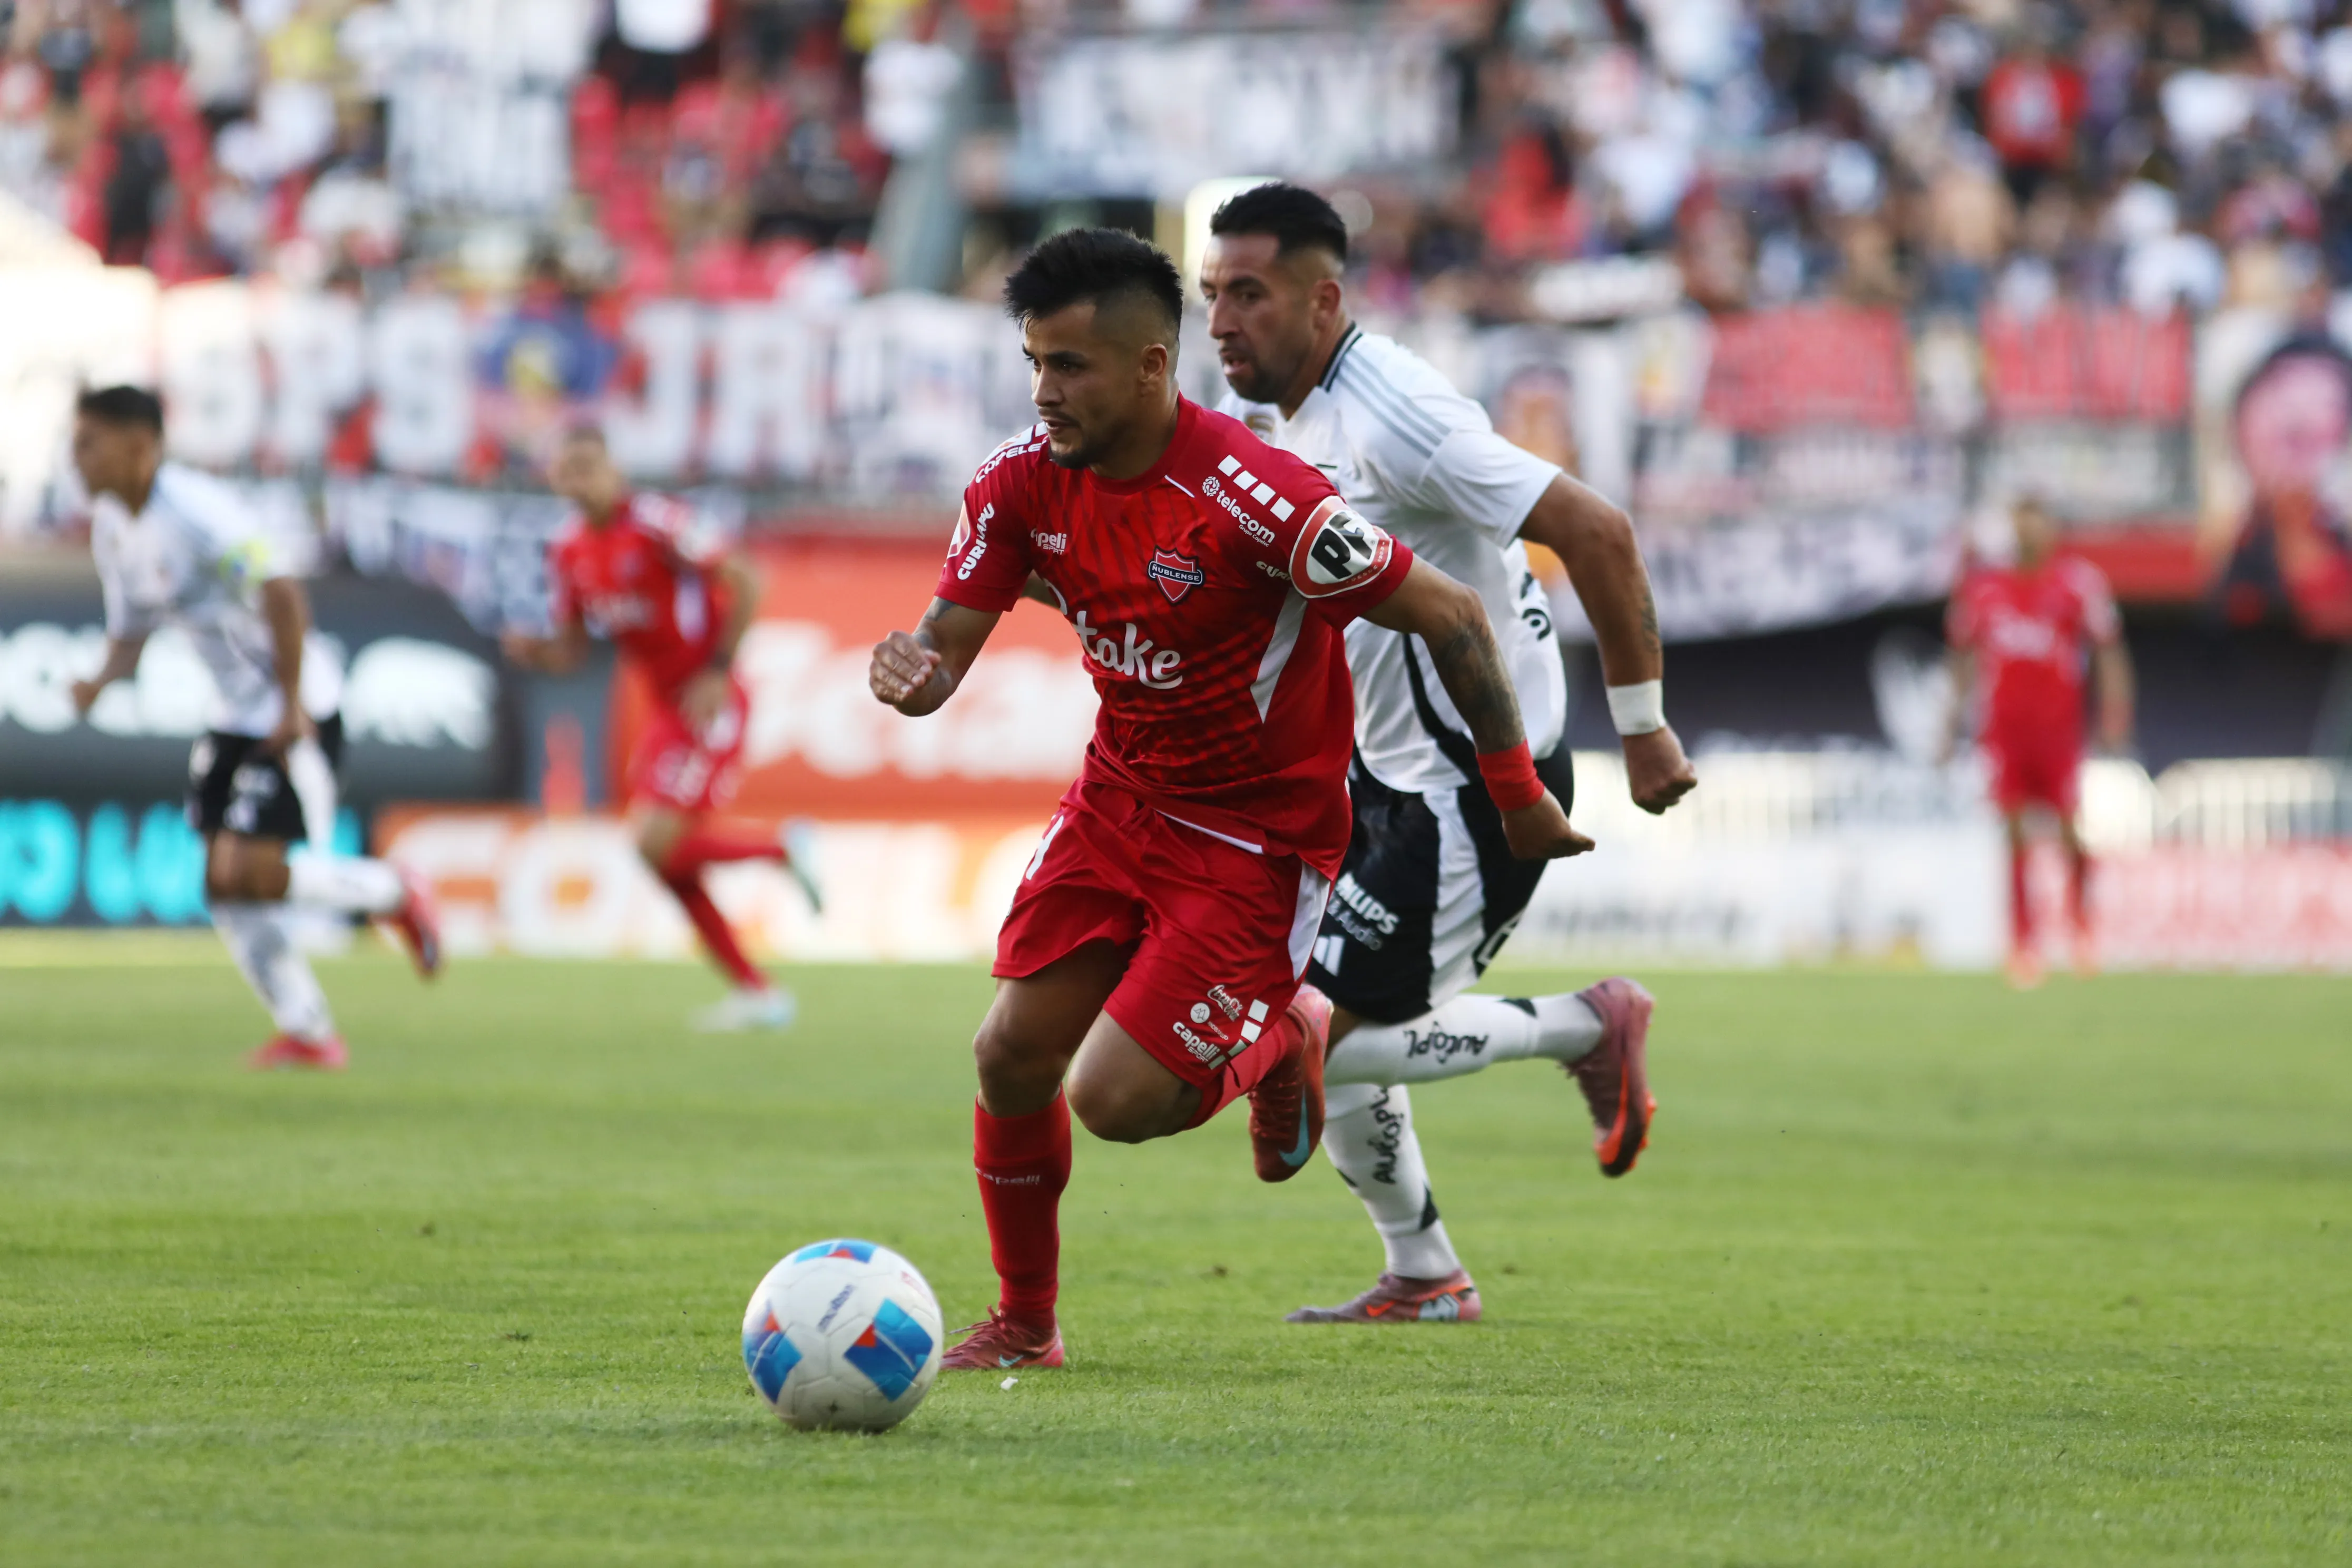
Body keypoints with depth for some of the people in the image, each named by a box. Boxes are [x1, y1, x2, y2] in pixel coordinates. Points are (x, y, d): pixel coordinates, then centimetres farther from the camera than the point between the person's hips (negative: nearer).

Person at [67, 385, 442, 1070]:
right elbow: (130, 627, 16)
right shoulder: (112, 528, 7)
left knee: (253, 876, -16)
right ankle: (307, 1033, 9)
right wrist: (103, 680, -6)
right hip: (236, 716, 9)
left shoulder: (195, 511, -21)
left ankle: (393, 894, 8)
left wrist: (292, 704, -27)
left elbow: (281, 593, -27)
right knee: (225, 888, 2)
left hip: (297, 714, -9)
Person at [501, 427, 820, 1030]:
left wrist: (718, 672, -19)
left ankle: (782, 846, 6)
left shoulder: (654, 521, -17)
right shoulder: (569, 553, 7)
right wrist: (531, 652, -10)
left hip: (710, 703, -8)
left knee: (659, 842, -17)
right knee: (669, 858, 5)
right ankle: (756, 991, 15)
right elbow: (571, 653, 12)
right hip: (668, 708, 8)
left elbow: (743, 579, -17)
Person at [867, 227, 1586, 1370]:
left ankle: (1280, 1040, 18)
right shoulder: (1023, 481, -9)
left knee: (1115, 1101, -14)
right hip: (1120, 796, 6)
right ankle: (1025, 1321, 19)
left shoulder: (1250, 497, -28)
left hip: (1259, 833, -6)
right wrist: (911, 672, -29)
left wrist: (1519, 801, -12)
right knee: (1011, 1057, -3)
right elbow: (947, 645, -2)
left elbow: (1449, 617, -19)